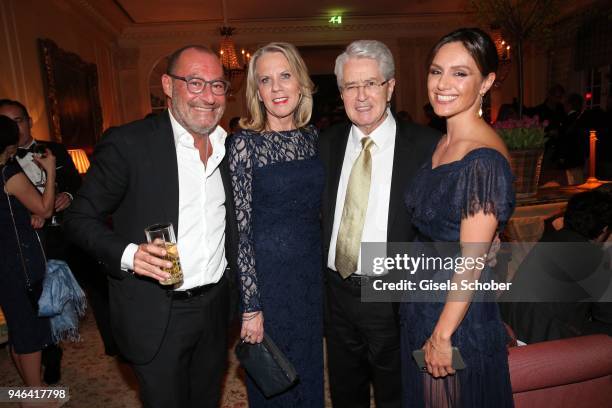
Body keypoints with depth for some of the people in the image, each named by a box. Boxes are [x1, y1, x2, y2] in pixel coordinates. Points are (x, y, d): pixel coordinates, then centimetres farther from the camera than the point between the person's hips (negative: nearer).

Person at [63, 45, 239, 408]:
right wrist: (127, 254, -27)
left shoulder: (230, 146, 2)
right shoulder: (128, 144, -15)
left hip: (216, 306, 5)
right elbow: (80, 218, -10)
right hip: (157, 314, -5)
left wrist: (232, 283, 8)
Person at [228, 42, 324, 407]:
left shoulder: (314, 137, 2)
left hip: (313, 277, 5)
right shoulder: (245, 143, -13)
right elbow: (239, 230, -14)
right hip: (267, 278, -4)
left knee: (310, 376, 23)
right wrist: (251, 306, -13)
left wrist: (327, 274, 9)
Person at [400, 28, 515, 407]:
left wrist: (442, 334, -16)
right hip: (422, 303, 8)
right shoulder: (442, 144, 3)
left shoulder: (484, 159, -23)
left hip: (459, 313, -8)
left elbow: (471, 262, -22)